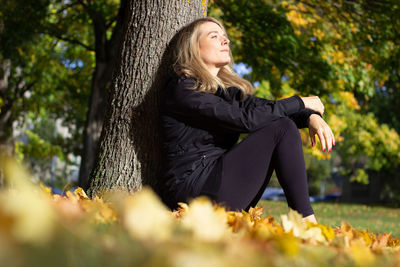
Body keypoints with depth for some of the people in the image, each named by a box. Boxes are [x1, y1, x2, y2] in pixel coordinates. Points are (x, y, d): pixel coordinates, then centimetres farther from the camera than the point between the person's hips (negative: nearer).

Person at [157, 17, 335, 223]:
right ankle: (305, 219, -11)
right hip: (191, 189, -8)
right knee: (282, 128, -11)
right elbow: (246, 118, -17)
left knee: (285, 125, 0)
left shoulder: (226, 88, 17)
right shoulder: (182, 88, -10)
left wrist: (311, 116, -11)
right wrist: (300, 103, -7)